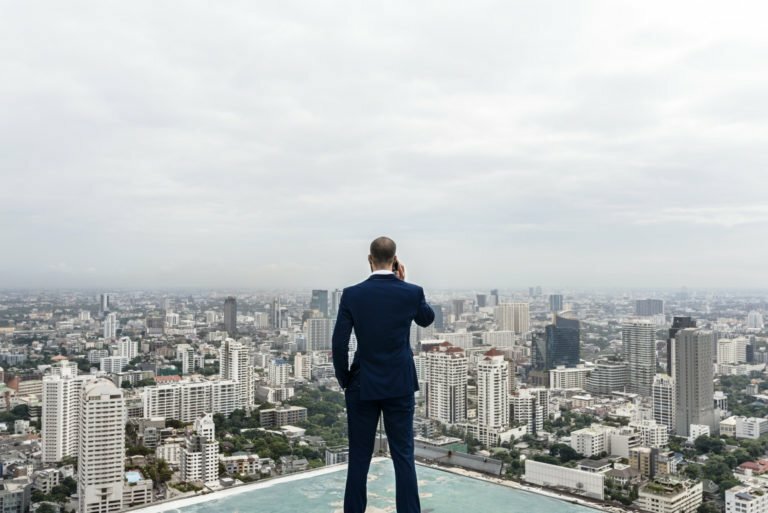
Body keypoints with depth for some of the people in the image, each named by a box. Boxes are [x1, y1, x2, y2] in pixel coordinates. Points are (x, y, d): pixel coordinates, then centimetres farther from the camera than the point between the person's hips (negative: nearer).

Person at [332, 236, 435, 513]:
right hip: (400, 386, 1)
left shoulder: (352, 294, -9)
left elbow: (339, 343, -10)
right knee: (404, 456, 8)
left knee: (359, 458, 10)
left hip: (363, 386, 0)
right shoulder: (412, 292, -6)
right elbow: (427, 319, 15)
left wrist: (344, 381, 5)